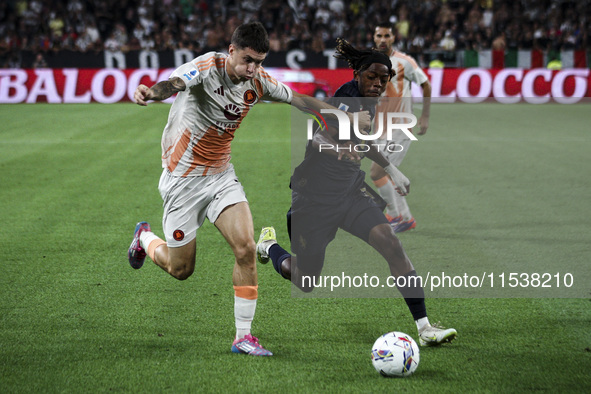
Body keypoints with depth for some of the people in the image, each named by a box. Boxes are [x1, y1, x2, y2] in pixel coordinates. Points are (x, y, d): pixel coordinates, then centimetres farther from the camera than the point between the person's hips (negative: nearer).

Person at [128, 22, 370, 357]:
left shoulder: (259, 81, -4)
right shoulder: (208, 67, -22)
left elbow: (299, 99, 11)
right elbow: (173, 84, -42)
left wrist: (346, 116, 9)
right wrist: (152, 92, -65)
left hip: (222, 176, 5)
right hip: (183, 179, -5)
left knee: (246, 248, -14)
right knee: (181, 269, 5)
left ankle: (244, 336, -3)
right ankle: (145, 238, 40)